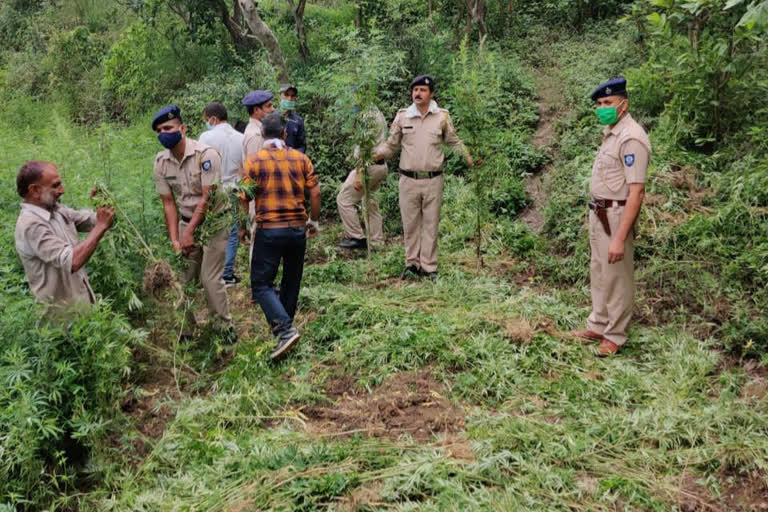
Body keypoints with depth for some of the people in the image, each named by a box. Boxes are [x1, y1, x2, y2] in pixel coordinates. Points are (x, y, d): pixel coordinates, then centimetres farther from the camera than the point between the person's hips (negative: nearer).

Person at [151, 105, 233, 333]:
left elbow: (208, 198, -21)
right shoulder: (161, 161, -2)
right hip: (186, 221, 5)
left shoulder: (205, 154, -20)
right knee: (184, 278, 4)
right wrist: (174, 240, -9)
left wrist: (189, 232, -22)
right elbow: (168, 203, 0)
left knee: (210, 279, -7)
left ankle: (225, 328, 10)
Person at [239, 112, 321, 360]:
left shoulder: (253, 161, -5)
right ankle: (285, 322, 33)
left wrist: (242, 227, 7)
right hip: (297, 228, 4)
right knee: (292, 281, 19)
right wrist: (313, 221, 15)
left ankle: (285, 329, -13)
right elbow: (315, 193, 2)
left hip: (268, 230, -3)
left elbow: (244, 199, -7)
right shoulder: (301, 158, 3)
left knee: (261, 284, 2)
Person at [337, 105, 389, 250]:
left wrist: (358, 174, -22)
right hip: (381, 165, 10)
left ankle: (357, 237, -1)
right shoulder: (379, 114, 14)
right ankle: (377, 241, 20)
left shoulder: (367, 116, -16)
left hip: (369, 166, -10)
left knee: (344, 200, -2)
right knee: (370, 202, 18)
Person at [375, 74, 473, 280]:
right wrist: (373, 155, -6)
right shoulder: (402, 116, 3)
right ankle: (412, 263, 20)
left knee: (430, 224, 5)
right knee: (410, 223, 8)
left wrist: (469, 160, -1)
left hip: (433, 180, -1)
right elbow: (391, 144, 10)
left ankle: (429, 266, 12)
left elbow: (454, 142, 12)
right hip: (408, 179, 1)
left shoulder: (442, 117, 2)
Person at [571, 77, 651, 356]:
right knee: (599, 273, 20)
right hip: (599, 213, 10)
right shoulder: (610, 132, 9)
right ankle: (598, 326, 34)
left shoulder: (631, 137, -20)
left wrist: (620, 238, -27)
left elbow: (636, 192, -25)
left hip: (616, 215, -10)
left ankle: (615, 335, 19)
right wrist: (596, 213, 14)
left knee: (617, 277, 4)